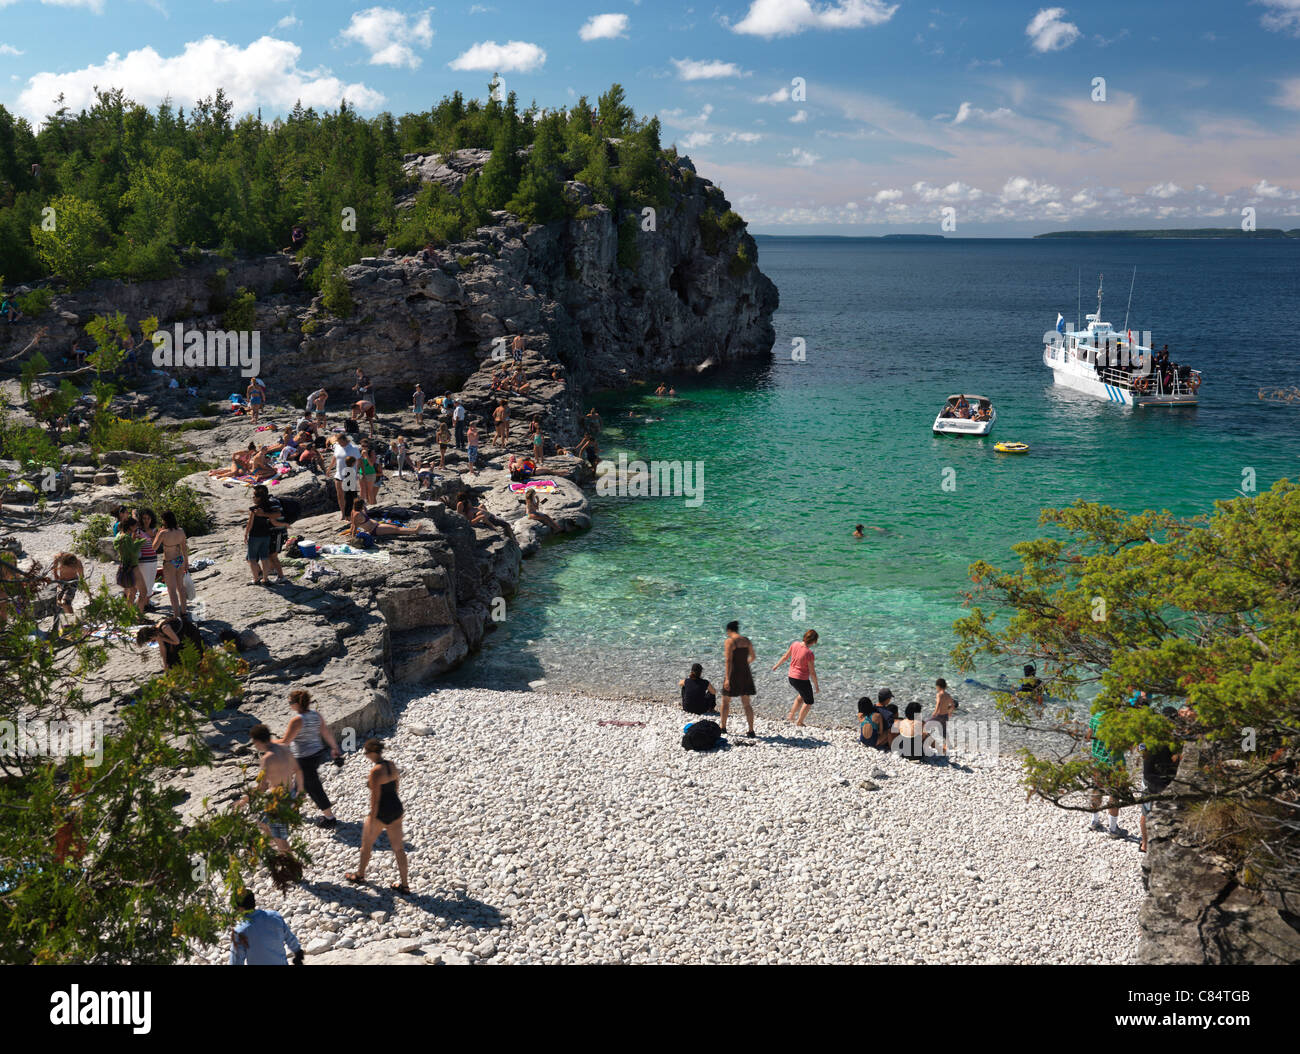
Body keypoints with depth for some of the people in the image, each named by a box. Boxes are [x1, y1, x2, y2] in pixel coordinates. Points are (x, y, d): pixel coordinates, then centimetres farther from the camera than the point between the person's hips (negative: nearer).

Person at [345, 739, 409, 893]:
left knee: (366, 844, 18)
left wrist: (372, 820, -14)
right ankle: (403, 884, 16)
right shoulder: (392, 765, 2)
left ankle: (360, 874, 38)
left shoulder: (376, 772, -22)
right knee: (398, 847, 11)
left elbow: (375, 798, -20)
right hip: (396, 809, 7)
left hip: (381, 812, -7)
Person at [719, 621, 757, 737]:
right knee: (746, 703, 9)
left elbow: (728, 661, -19)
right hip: (745, 673, 5)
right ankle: (751, 730, 5)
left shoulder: (730, 641, -13)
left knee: (725, 701, 15)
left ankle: (723, 726, 24)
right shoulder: (747, 640, 5)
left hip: (733, 674, -5)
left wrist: (727, 679, -22)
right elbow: (753, 656, 17)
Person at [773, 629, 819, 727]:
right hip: (802, 680, -7)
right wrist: (816, 686, -5)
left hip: (791, 677, 7)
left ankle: (791, 715, 35)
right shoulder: (809, 653, -25)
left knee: (802, 695, 33)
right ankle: (799, 723, 23)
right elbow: (812, 672, -17)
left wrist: (776, 666, 23)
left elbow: (785, 657, 7)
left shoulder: (795, 644, -8)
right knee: (808, 702, 16)